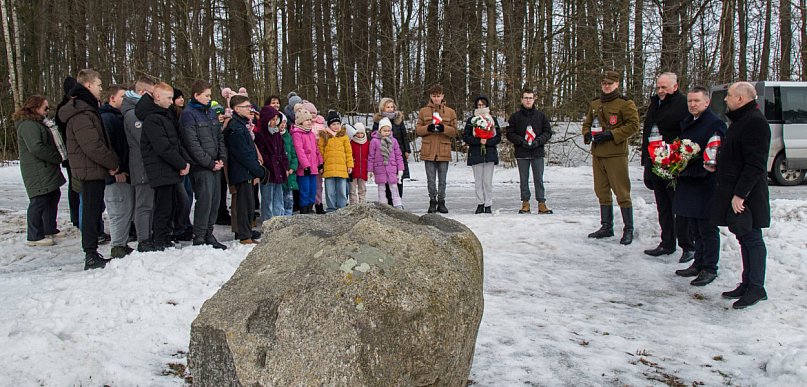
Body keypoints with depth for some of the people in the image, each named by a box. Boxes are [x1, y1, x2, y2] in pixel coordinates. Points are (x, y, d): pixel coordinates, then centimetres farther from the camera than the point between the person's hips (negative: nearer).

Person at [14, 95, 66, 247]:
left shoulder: (38, 123, 19)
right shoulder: (28, 125, -15)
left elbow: (49, 143, 26)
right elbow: (36, 148, -25)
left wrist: (59, 157, 9)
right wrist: (58, 158, -18)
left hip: (47, 171, 11)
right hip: (37, 173, -11)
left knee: (53, 197, 17)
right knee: (39, 202, -8)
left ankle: (50, 230, 29)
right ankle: (34, 237, -2)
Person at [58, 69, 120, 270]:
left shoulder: (87, 108, 18)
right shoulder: (81, 113, -16)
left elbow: (100, 141, 20)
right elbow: (92, 145, -23)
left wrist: (112, 162, 9)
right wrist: (113, 163, -12)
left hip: (94, 170, 10)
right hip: (91, 170, -10)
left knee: (94, 211, 14)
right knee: (92, 213, -5)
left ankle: (92, 253, 22)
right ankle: (91, 257, 0)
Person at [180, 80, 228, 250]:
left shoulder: (211, 112, 16)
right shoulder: (188, 114, -7)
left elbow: (220, 137, 17)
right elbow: (192, 143, -13)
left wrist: (222, 159, 3)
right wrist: (209, 163, -13)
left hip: (215, 164, 7)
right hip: (200, 166, -7)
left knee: (215, 199, 8)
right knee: (205, 199, -10)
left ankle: (208, 234, 18)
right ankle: (199, 238, 0)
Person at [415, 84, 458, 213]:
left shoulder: (450, 112, 7)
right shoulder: (423, 111, 7)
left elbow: (454, 132, 4)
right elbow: (418, 129, 5)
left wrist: (444, 128, -15)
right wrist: (428, 128, -15)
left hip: (444, 151, 0)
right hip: (429, 151, 0)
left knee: (442, 180, 7)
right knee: (431, 179, 5)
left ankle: (441, 202, 17)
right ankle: (432, 201, 16)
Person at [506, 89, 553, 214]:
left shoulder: (541, 115, 6)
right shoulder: (515, 116, 3)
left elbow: (548, 131, 7)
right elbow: (510, 134, 2)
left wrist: (538, 141, -10)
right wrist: (521, 141, -12)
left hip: (538, 152, 0)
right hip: (521, 153, 0)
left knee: (539, 179, 2)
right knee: (523, 179, 7)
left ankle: (541, 203, 7)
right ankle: (525, 203, 14)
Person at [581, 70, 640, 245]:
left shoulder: (625, 103, -4)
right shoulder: (594, 104, 15)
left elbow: (633, 125, -10)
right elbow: (587, 123, 23)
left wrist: (611, 135, -18)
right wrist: (587, 134, 1)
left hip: (616, 154, -6)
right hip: (597, 154, 6)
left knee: (622, 192, -4)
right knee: (602, 192, 12)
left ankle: (628, 229, 5)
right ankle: (606, 227, 23)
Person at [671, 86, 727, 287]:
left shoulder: (715, 123, -10)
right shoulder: (686, 123, 16)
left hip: (707, 182, -8)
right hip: (687, 181, 8)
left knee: (707, 227, -1)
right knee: (694, 227, 15)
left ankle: (709, 269, 8)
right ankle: (698, 264, 26)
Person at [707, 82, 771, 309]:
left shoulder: (755, 122, -17)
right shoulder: (740, 120, 17)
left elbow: (755, 165, -23)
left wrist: (740, 194, -24)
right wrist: (716, 166, 15)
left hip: (746, 196, -10)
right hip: (734, 191, 10)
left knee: (752, 239, -3)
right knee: (745, 239, 14)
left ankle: (756, 288, 5)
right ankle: (748, 284, 21)